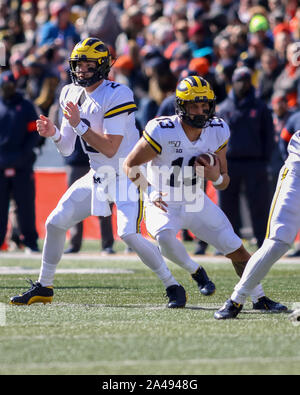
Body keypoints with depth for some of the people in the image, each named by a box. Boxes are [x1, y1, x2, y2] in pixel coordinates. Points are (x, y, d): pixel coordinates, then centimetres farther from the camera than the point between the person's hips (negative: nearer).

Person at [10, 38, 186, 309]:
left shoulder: (115, 96, -20)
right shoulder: (72, 95, 5)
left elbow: (110, 148, -23)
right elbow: (67, 149, 6)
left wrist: (79, 125, -25)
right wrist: (54, 134, -14)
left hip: (128, 174, -8)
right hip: (99, 175, 8)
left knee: (128, 233, -23)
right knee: (56, 222, 4)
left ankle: (173, 287, -9)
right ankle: (44, 288, 20)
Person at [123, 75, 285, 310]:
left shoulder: (217, 131, -9)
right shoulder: (162, 132, -25)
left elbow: (224, 183, 0)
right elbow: (131, 165, -13)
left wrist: (216, 176, -23)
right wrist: (150, 192, -19)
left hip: (197, 203, 4)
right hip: (163, 205, -4)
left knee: (236, 249, 1)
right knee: (164, 237, -34)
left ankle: (259, 298, 17)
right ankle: (196, 272, -6)